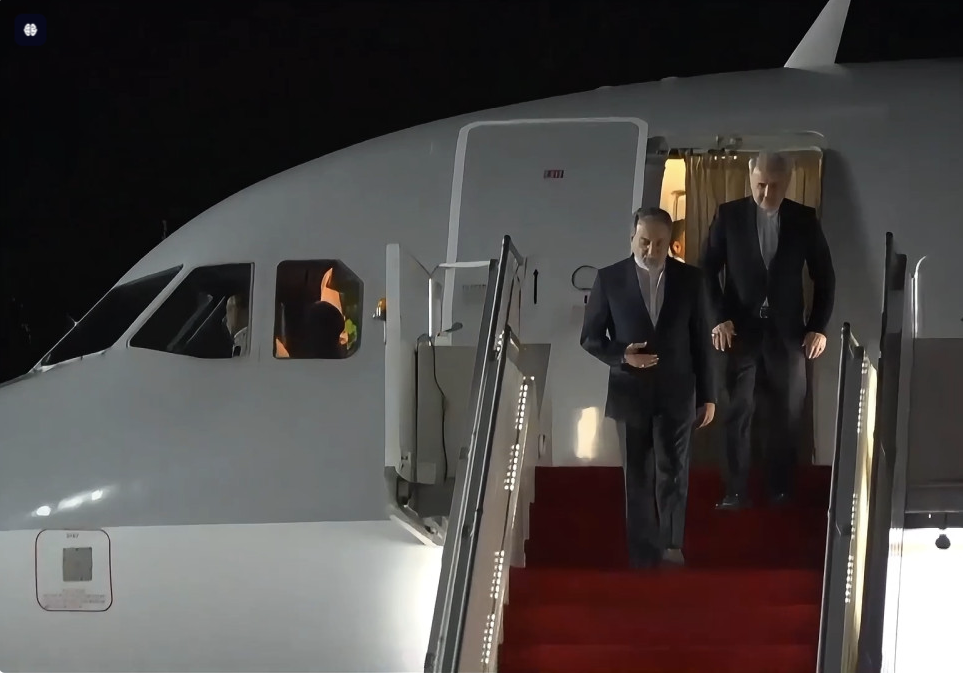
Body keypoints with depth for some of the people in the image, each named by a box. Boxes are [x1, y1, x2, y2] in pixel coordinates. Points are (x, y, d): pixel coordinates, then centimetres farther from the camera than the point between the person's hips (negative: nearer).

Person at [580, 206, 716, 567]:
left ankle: (671, 545, 10)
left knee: (673, 471, -4)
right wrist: (621, 356, -17)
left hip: (676, 392, 0)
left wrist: (707, 395, 4)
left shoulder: (690, 278, 0)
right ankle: (644, 554, 10)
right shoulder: (609, 279, -2)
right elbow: (590, 337, 3)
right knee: (637, 476, 5)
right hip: (630, 392, 0)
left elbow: (701, 340, 4)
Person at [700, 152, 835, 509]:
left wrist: (819, 326, 0)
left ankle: (781, 490, 13)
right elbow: (708, 269, 2)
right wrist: (719, 317, -8)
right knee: (738, 411, 1)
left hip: (787, 329, 1)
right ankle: (736, 491, 5)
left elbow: (824, 276, 6)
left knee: (789, 413, 3)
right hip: (741, 327, -1)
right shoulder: (729, 215, -2)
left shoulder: (804, 219, 0)